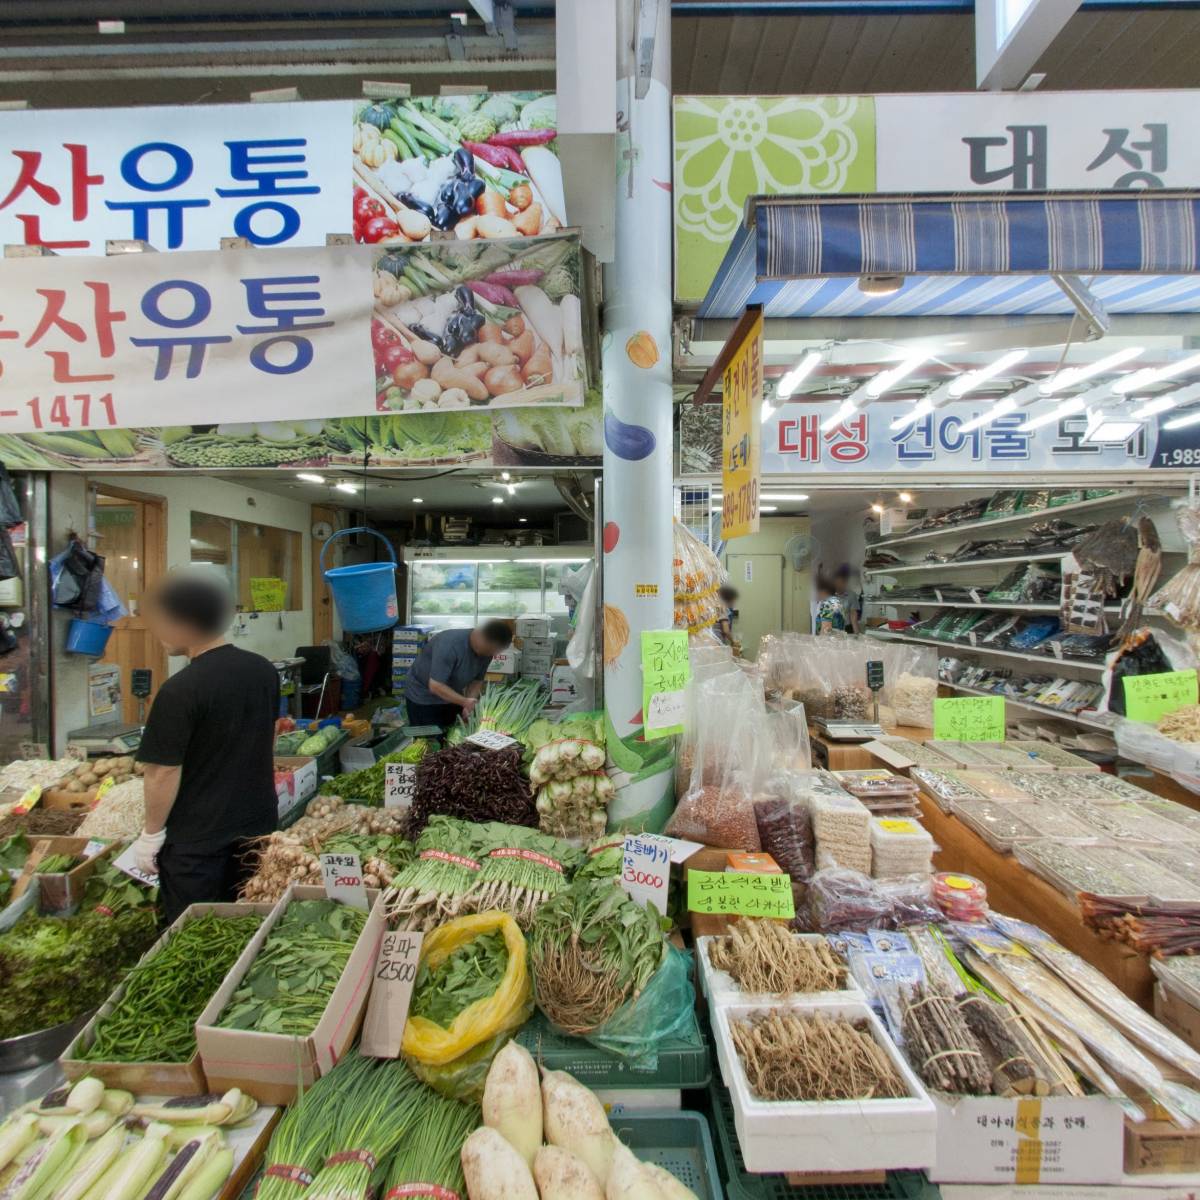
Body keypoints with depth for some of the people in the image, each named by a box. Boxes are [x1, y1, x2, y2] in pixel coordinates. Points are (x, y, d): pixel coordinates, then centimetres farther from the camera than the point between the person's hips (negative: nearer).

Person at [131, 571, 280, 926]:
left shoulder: (180, 691, -22)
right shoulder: (264, 670, -1)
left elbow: (164, 771, -18)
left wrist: (151, 834, -4)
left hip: (196, 839, -6)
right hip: (258, 823, 6)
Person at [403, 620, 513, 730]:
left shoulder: (486, 652, -13)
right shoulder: (449, 644, -34)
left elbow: (477, 681, -2)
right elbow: (435, 686, -34)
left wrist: (469, 704, -18)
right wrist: (465, 702, -38)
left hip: (451, 698, 6)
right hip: (423, 698, -6)